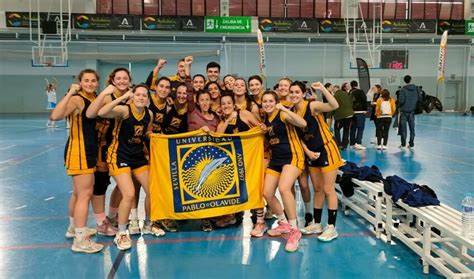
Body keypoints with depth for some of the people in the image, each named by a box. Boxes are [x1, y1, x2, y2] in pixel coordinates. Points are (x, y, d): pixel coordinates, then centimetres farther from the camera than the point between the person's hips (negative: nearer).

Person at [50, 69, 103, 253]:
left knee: (78, 193, 21)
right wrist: (70, 93, -33)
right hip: (78, 151, -9)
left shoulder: (95, 98, 7)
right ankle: (80, 241, -3)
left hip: (89, 150, 9)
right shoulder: (77, 99, -16)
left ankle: (74, 228, 37)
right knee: (85, 194, -8)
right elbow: (55, 116, -33)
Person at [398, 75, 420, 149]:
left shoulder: (403, 89, -12)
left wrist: (398, 107, 1)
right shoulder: (415, 88, 1)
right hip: (412, 111, 4)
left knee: (403, 128, 4)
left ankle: (403, 144, 6)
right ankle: (411, 144, 12)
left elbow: (401, 100, -16)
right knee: (412, 128, 9)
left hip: (404, 111, -4)